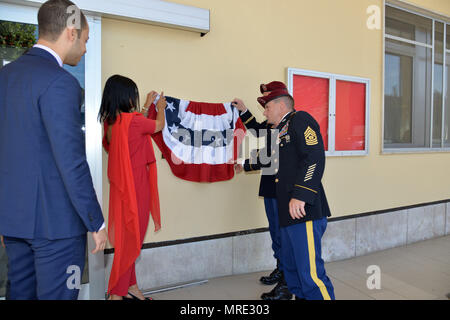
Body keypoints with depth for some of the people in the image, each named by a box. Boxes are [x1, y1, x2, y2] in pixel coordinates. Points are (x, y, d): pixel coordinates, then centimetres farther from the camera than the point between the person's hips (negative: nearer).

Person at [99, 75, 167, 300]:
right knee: (131, 238, 3)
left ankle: (131, 287, 32)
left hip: (121, 185, 9)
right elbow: (159, 125, 0)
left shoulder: (110, 121, 4)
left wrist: (147, 106, 32)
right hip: (136, 185, -9)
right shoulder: (134, 120, -18)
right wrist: (161, 107, 20)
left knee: (127, 237, 17)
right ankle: (117, 293, 14)